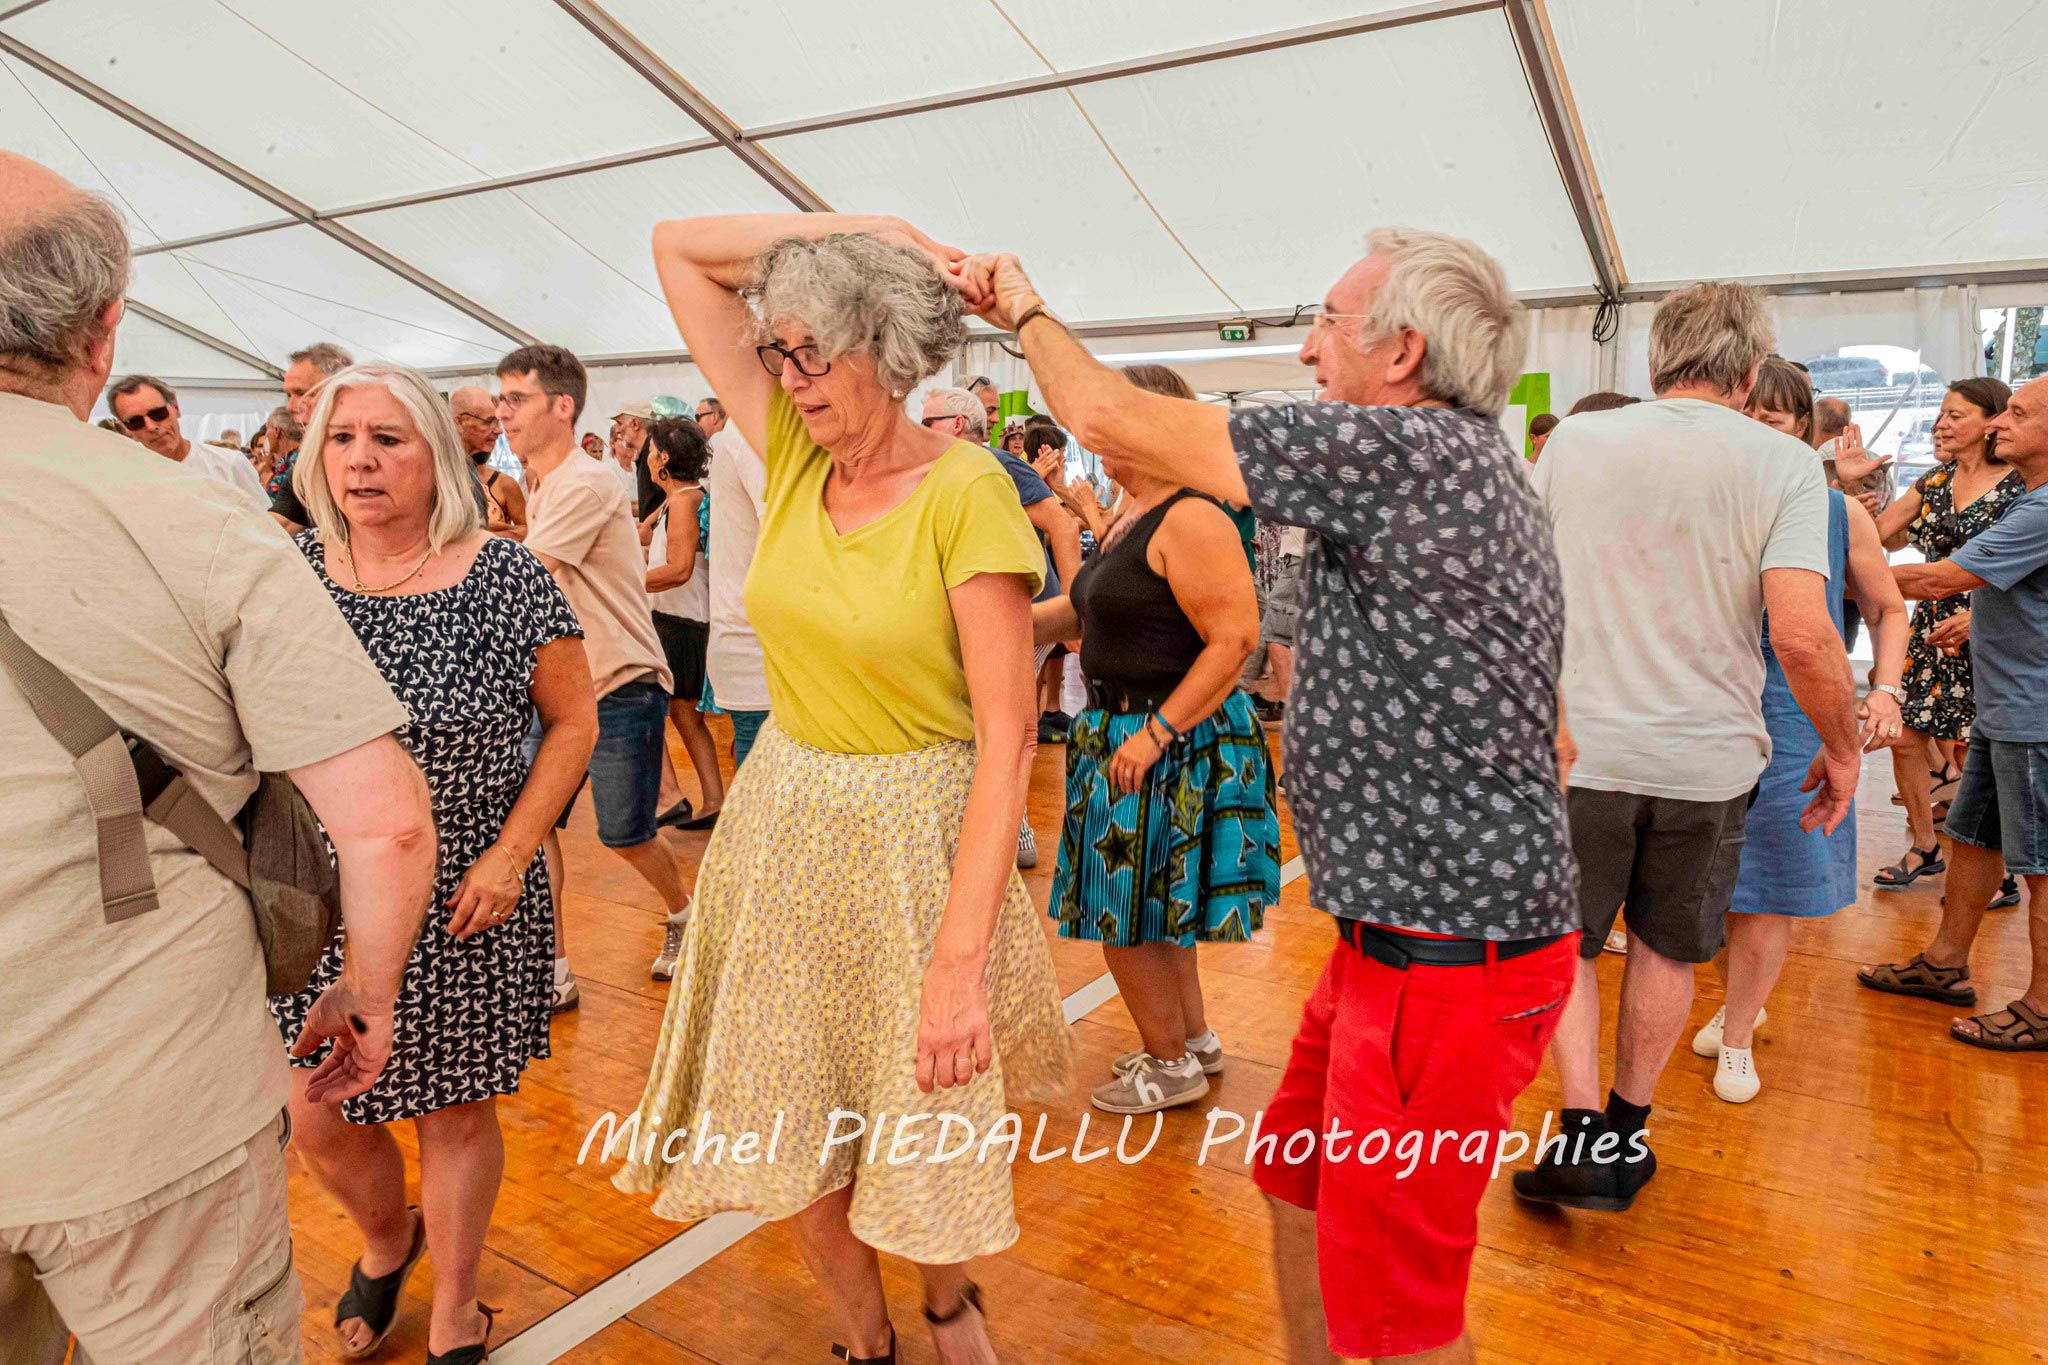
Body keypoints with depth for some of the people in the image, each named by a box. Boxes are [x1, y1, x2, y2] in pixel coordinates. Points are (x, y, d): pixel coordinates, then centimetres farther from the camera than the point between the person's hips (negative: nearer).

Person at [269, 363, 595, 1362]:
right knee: (314, 1117, 11)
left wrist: (510, 854, -13)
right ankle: (386, 1239, 47)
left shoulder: (504, 577, -10)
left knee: (456, 1108, 10)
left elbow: (573, 723, -5)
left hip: (465, 893, -3)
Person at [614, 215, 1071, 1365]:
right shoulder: (793, 452, 0)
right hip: (780, 823, 5)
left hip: (913, 837, -5)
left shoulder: (966, 491, -17)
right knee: (786, 1124, 12)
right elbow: (678, 248, 6)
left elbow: (1008, 738, -21)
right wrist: (872, 231, -3)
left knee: (927, 1126, 13)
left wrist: (959, 964, -25)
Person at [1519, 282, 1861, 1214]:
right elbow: (1802, 635, -16)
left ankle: (1587, 1134, 9)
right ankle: (1627, 1128, 31)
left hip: (1579, 746, 0)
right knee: (1666, 949, 18)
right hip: (1708, 759, 0)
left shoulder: (1574, 440, -1)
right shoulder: (1781, 462, -7)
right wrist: (1842, 746, -1)